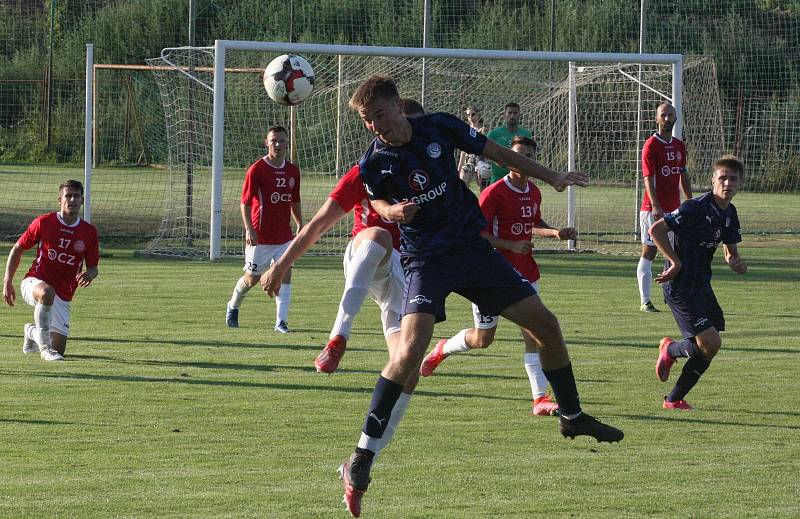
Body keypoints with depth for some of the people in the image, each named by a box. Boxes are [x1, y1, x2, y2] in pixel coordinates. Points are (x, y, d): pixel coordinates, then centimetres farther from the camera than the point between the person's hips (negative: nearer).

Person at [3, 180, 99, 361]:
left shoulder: (89, 232, 1)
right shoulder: (44, 222, -5)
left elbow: (93, 267, 8)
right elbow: (17, 249, 5)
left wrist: (89, 275, -18)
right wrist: (7, 282, -1)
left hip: (63, 296, 3)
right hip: (35, 282, -3)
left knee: (59, 349, -1)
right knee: (47, 292, -43)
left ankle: (31, 332, 34)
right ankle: (44, 346, -26)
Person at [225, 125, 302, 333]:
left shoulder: (292, 171, 7)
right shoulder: (257, 169, -10)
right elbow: (245, 202, -12)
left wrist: (300, 225, 13)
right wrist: (249, 229, -21)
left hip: (284, 236, 4)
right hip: (260, 236, -4)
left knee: (285, 274, -10)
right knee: (252, 278, 6)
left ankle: (281, 321, -7)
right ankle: (233, 307, 33)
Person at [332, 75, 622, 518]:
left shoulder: (439, 128, -8)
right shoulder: (373, 162, -12)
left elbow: (496, 152, 6)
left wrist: (551, 178, 11)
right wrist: (392, 211, -15)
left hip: (472, 246, 4)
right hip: (425, 260, -4)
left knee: (545, 324, 7)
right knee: (409, 348, -25)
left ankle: (572, 417, 30)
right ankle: (360, 460, -22)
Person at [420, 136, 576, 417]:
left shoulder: (534, 192, 7)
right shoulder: (495, 193, -16)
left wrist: (557, 233, 9)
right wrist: (511, 246, -25)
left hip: (525, 272, 5)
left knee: (533, 333, -7)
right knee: (483, 338, 6)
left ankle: (540, 398, -9)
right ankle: (443, 349, 37)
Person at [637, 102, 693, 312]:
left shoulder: (679, 146, 12)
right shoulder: (651, 146, -9)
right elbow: (648, 178, -15)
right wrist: (655, 206, -24)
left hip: (674, 208, 7)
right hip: (653, 209, -7)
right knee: (649, 252, -3)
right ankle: (645, 301, -2)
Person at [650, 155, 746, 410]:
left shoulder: (729, 214, 8)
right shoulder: (696, 207, -19)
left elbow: (730, 251, 19)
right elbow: (656, 230, -22)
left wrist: (736, 262, -5)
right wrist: (675, 262, -22)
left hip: (701, 284, 9)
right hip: (680, 286, -9)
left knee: (707, 349, 9)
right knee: (711, 343, -16)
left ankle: (674, 399, 25)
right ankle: (671, 349, 10)